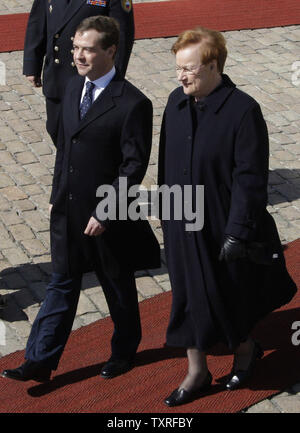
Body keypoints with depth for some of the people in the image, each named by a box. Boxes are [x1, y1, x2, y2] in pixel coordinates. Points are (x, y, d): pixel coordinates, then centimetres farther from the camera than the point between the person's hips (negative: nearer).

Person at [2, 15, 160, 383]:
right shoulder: (73, 88, 4)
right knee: (61, 286, 13)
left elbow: (134, 166, -18)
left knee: (119, 289, 15)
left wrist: (104, 214, -19)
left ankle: (124, 351, 37)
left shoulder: (132, 104, -19)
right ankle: (40, 361, 20)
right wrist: (56, 195, 12)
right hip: (67, 212, 6)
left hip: (108, 216, -6)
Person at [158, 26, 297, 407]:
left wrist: (237, 232, -19)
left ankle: (245, 349, 43)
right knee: (189, 297, 14)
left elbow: (250, 178, -18)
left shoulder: (243, 111, -19)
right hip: (181, 224, 5)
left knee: (231, 295, 14)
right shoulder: (176, 102, -1)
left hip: (223, 226, -5)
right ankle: (197, 372, 30)